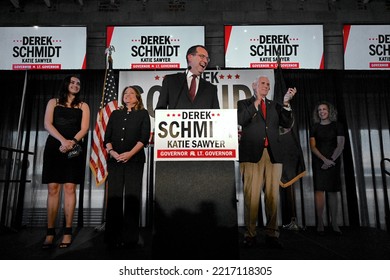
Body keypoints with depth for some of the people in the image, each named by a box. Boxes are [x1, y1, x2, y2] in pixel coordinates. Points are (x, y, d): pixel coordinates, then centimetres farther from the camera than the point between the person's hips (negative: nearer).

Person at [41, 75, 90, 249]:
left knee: (69, 188, -5)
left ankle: (68, 232, -2)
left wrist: (72, 142, -17)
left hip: (74, 149, 0)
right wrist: (63, 140, -16)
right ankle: (50, 232, 1)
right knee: (53, 188, -3)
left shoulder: (83, 106, 15)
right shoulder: (53, 102, 15)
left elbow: (84, 128, 2)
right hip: (54, 147, 1)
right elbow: (47, 125, 1)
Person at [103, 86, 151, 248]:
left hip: (134, 160, -2)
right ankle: (113, 237, 7)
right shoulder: (115, 114, 19)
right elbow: (107, 137, 12)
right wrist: (111, 151, -7)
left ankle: (130, 238, 5)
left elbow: (144, 137, -2)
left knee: (131, 197, -2)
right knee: (114, 197, 0)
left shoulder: (143, 114, 10)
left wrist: (130, 153, -13)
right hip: (115, 160, 3)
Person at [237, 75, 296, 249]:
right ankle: (250, 234, 4)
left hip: (273, 155, 3)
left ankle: (272, 234, 10)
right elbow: (241, 120, -7)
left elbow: (287, 124, 9)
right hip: (252, 154, -3)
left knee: (273, 196, 2)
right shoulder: (244, 103, 14)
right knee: (251, 196, -5)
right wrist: (257, 101, -4)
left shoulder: (275, 105, 22)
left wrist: (286, 103, -1)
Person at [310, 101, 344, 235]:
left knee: (332, 191, 1)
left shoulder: (337, 126, 6)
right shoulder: (315, 127, 8)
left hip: (334, 161, 0)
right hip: (318, 161, 0)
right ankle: (320, 222, -2)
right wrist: (324, 159, -12)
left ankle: (334, 223, 6)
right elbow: (313, 147, 1)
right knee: (319, 190, -6)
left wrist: (331, 160, -13)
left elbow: (340, 145, -1)